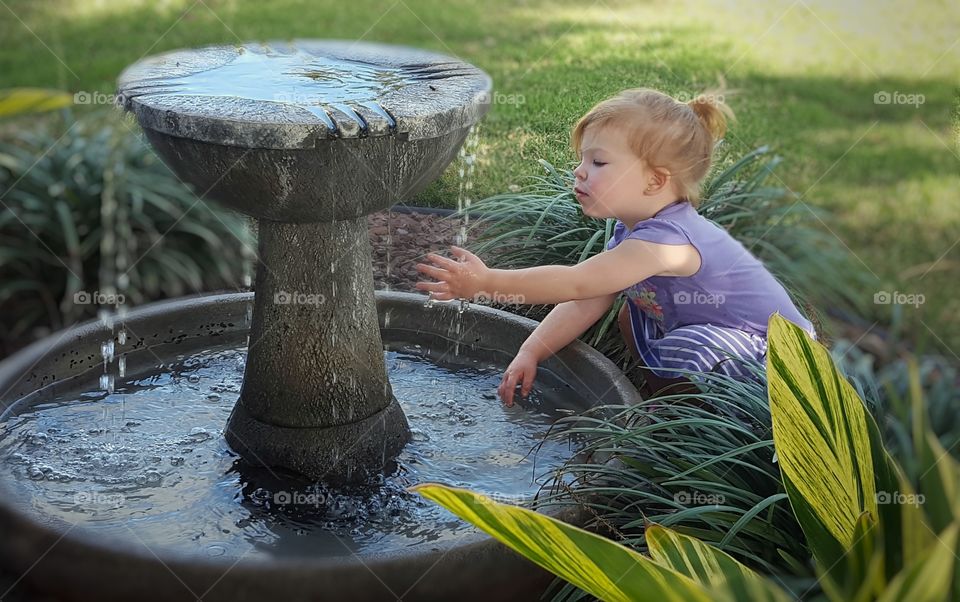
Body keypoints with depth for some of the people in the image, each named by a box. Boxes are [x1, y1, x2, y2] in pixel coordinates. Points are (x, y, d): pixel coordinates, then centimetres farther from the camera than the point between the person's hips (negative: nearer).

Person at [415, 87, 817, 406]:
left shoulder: (667, 239, -30)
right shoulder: (629, 233, 1)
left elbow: (576, 284, -36)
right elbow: (583, 305, 2)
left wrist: (486, 283, -36)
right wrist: (529, 354, -7)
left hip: (776, 355, -9)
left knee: (684, 350, -33)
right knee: (633, 317, 11)